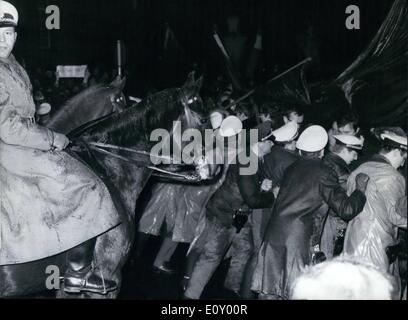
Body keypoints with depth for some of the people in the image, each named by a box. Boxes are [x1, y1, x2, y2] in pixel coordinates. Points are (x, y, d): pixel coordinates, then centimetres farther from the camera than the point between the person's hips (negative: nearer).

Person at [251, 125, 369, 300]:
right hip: (299, 239, -6)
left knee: (269, 292, 9)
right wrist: (361, 189, 10)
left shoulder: (291, 168, 15)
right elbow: (346, 208, -7)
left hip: (274, 236, 6)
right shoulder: (323, 173, -4)